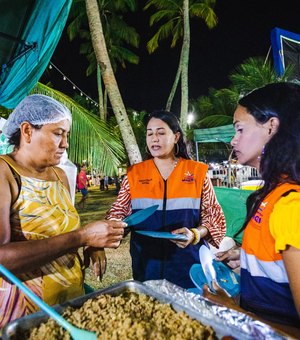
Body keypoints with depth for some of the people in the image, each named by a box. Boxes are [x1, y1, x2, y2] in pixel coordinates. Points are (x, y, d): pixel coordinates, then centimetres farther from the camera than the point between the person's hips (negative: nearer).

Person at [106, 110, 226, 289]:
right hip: (146, 265, 2)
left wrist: (195, 234, -17)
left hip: (187, 265, -1)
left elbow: (214, 216, 1)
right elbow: (118, 212, 6)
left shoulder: (197, 172, -3)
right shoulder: (134, 174, 1)